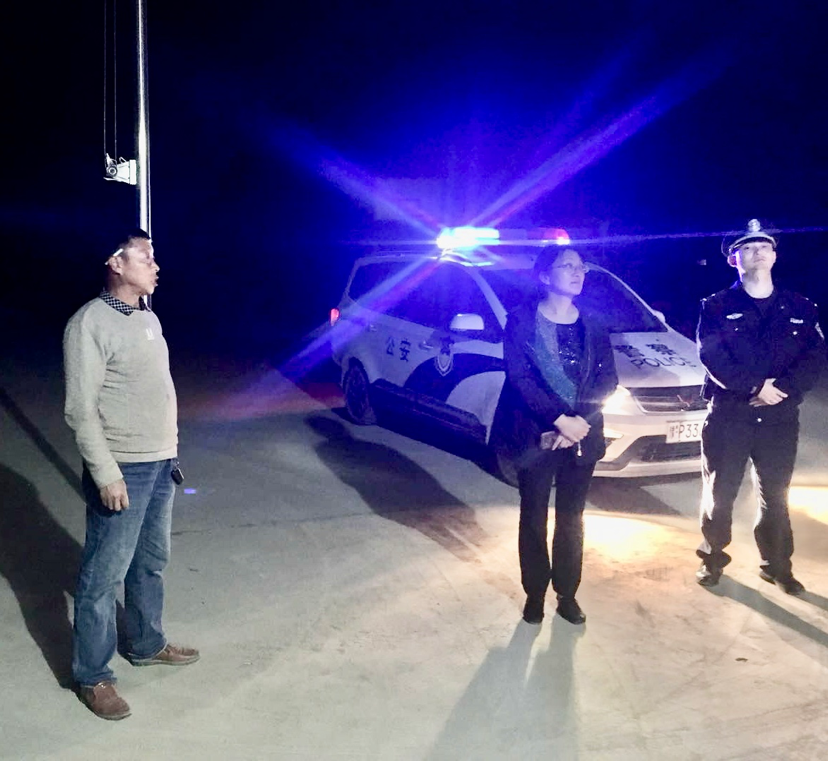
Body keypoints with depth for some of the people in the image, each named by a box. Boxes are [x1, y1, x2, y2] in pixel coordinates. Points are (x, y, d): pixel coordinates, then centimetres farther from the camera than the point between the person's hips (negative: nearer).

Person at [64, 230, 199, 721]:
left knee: (152, 562, 19)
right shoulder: (91, 323, -14)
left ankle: (146, 644, 36)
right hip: (123, 470, -8)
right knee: (105, 574, 0)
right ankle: (93, 676, 12)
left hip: (161, 464, 8)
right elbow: (81, 409, -17)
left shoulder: (148, 318, 11)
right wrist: (105, 472, -20)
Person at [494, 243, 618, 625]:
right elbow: (519, 377, -13)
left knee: (571, 519, 11)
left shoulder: (593, 326, 7)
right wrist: (560, 419, -20)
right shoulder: (521, 320, -5)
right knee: (534, 518, 8)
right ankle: (534, 594, 21)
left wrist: (580, 420, -15)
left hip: (580, 436, 3)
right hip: (535, 435, -3)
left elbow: (608, 379, 1)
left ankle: (567, 595, 24)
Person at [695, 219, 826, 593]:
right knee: (719, 493, 7)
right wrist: (755, 387, -20)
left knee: (775, 496, 12)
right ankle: (712, 559, 24)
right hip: (728, 415, -2)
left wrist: (783, 388, -18)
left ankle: (777, 566, 26)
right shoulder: (717, 307, -1)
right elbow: (712, 357, -12)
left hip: (779, 417, 2)